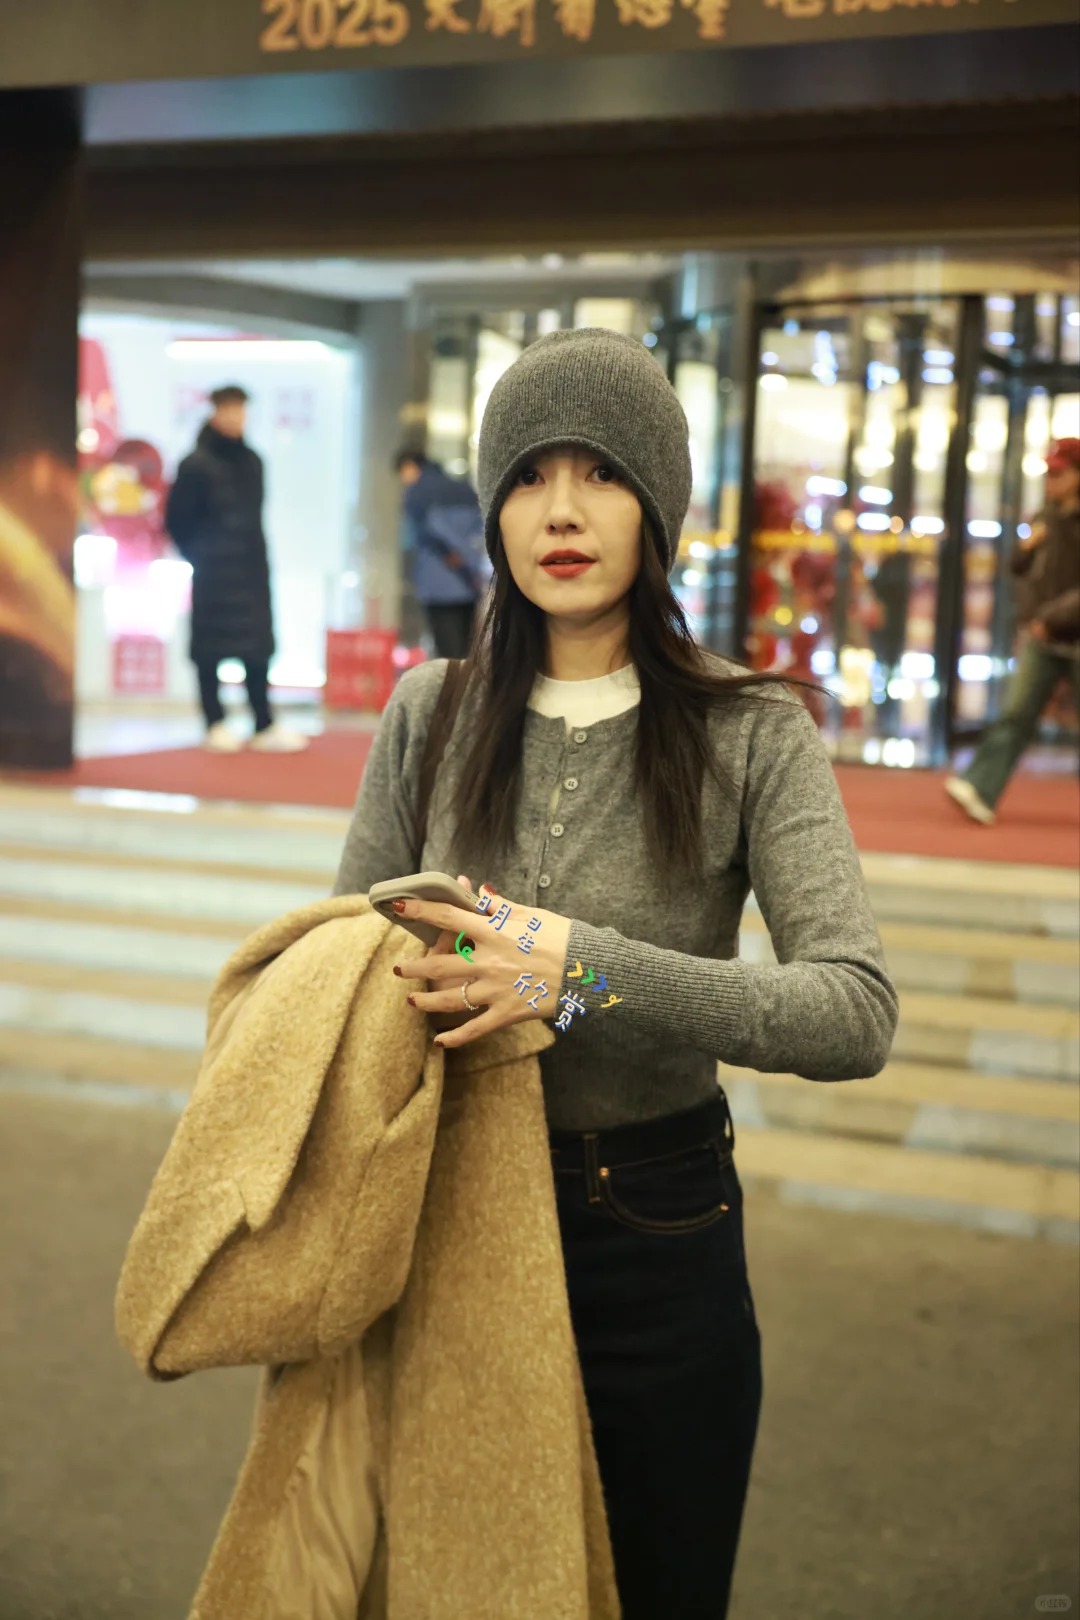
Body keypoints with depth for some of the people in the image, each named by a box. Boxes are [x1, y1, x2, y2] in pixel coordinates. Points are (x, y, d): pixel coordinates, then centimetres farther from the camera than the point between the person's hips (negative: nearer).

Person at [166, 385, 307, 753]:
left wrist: (254, 553, 9)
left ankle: (264, 726, 7)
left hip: (251, 569, 5)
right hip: (213, 573, -5)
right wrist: (200, 557, 1)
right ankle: (215, 725, 7)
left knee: (258, 647, 4)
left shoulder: (251, 462, 9)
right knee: (210, 648, 0)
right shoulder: (197, 465, -9)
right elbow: (178, 520, -5)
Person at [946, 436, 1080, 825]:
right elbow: (1022, 569, 18)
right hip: (1041, 637, 5)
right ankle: (980, 790, -13)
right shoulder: (1048, 517, 8)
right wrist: (1025, 548, -2)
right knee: (1016, 716, -4)